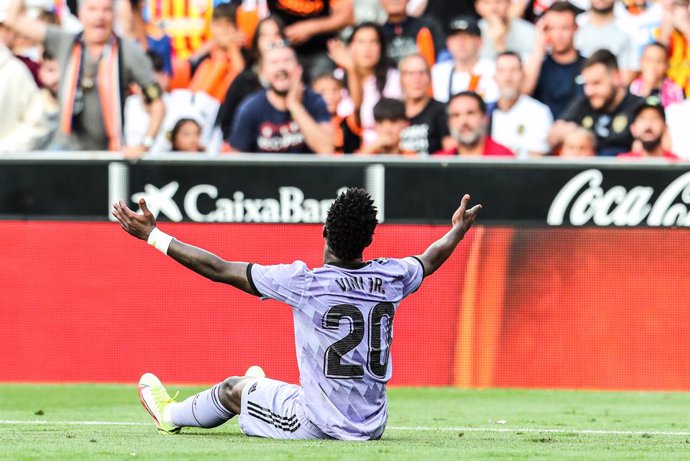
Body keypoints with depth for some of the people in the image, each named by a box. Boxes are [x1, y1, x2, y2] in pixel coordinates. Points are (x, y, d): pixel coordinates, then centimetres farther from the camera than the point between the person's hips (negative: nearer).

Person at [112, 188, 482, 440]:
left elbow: (219, 269, -12)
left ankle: (170, 415, 49)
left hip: (320, 426, -5)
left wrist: (153, 235, -3)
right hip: (373, 425, 5)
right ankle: (260, 392, 69)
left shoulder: (305, 283, -17)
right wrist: (458, 231, 43)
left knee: (233, 389, 22)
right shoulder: (391, 277, -4)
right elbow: (432, 260, 21)